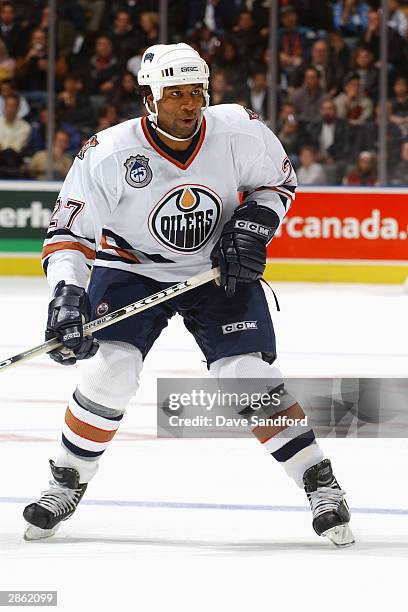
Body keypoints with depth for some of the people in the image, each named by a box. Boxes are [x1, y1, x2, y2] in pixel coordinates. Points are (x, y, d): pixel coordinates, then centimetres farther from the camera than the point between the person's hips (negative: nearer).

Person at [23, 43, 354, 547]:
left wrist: (253, 224, -16)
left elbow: (279, 179, 1)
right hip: (132, 268, -1)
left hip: (220, 268, 1)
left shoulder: (239, 130, -19)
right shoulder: (109, 154, -24)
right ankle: (67, 486, 3)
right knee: (110, 369, -17)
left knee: (248, 378, -12)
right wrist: (67, 295, -31)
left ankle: (321, 484, 2)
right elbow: (69, 229, -17)